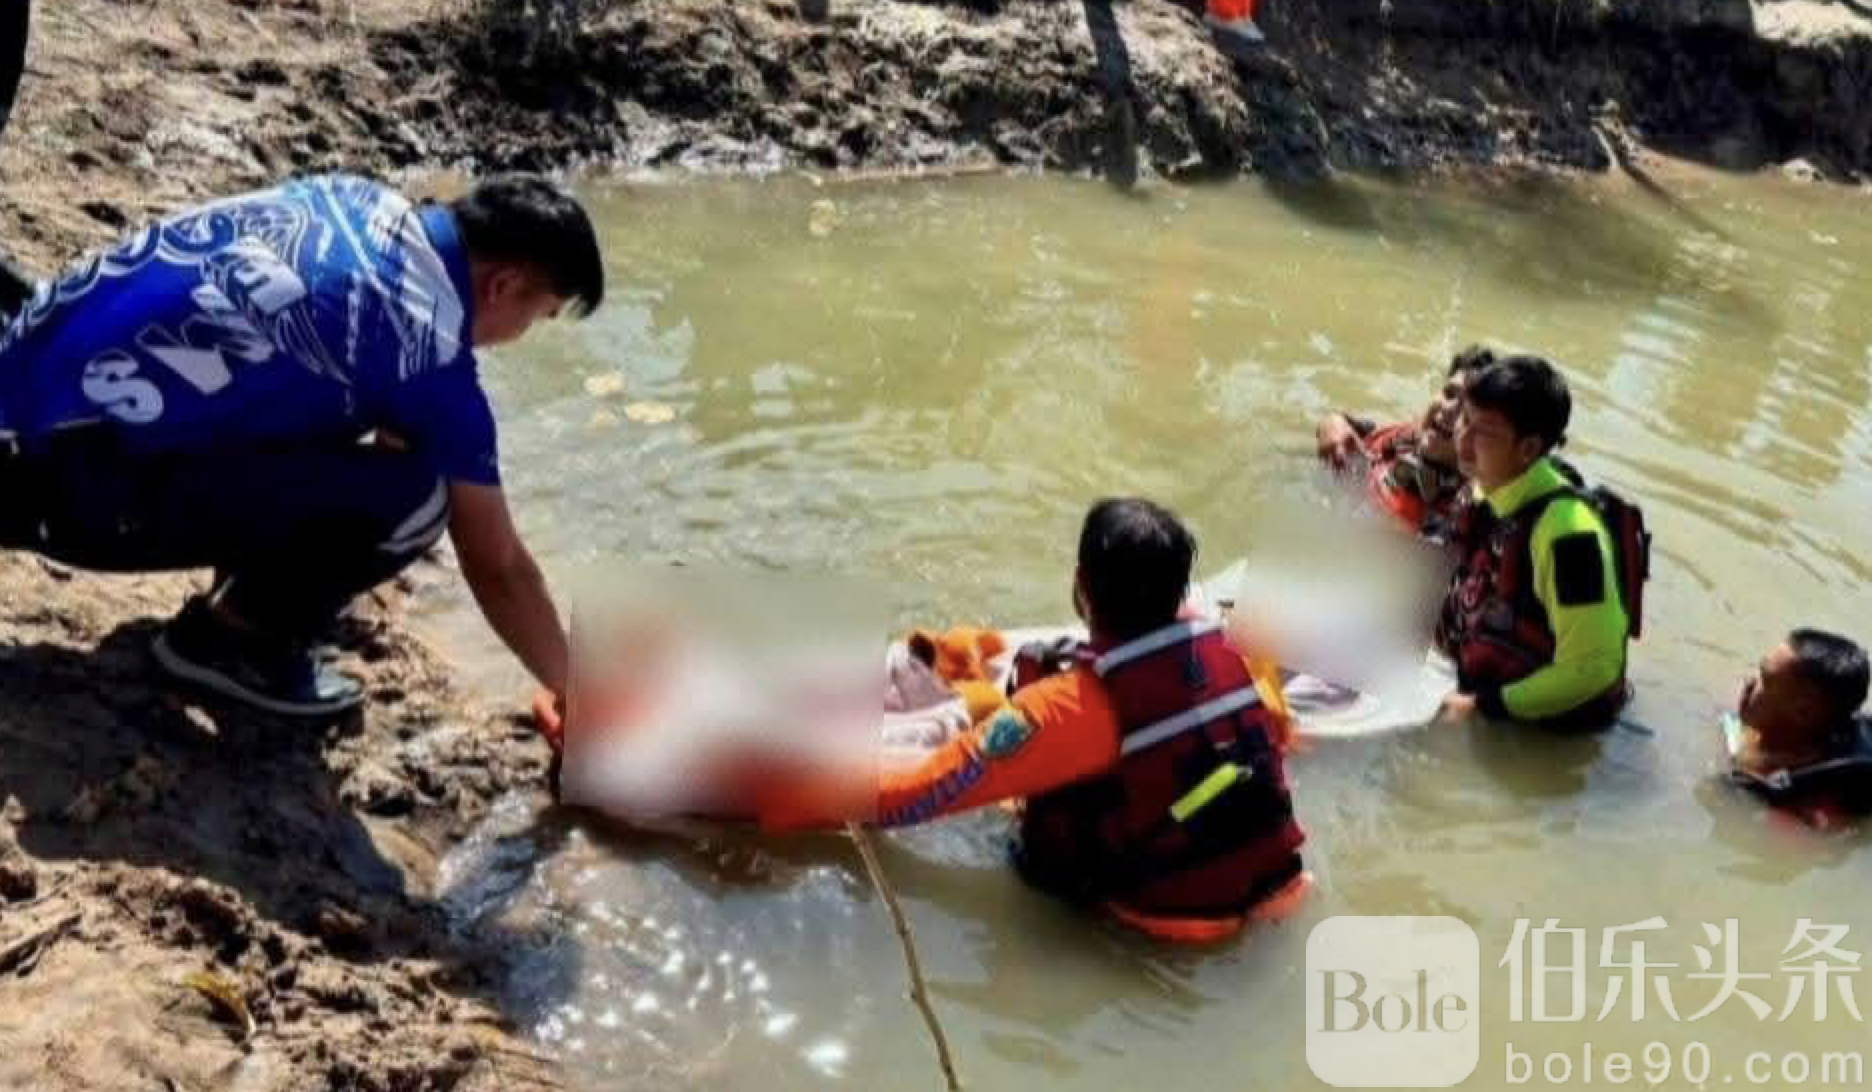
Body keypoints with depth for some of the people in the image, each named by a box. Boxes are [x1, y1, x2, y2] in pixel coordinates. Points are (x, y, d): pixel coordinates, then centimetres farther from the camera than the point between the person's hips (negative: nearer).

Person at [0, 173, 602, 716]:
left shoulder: (361, 199, 8)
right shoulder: (429, 351, -15)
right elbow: (498, 569, -5)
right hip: (74, 484, -9)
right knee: (411, 497, -15)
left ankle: (247, 575, 27)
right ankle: (228, 638, 6)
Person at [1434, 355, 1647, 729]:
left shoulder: (1567, 530, -27)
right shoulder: (1487, 489, -3)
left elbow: (1592, 668, -24)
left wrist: (1482, 706, -19)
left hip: (1553, 730, -7)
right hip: (1479, 691, 7)